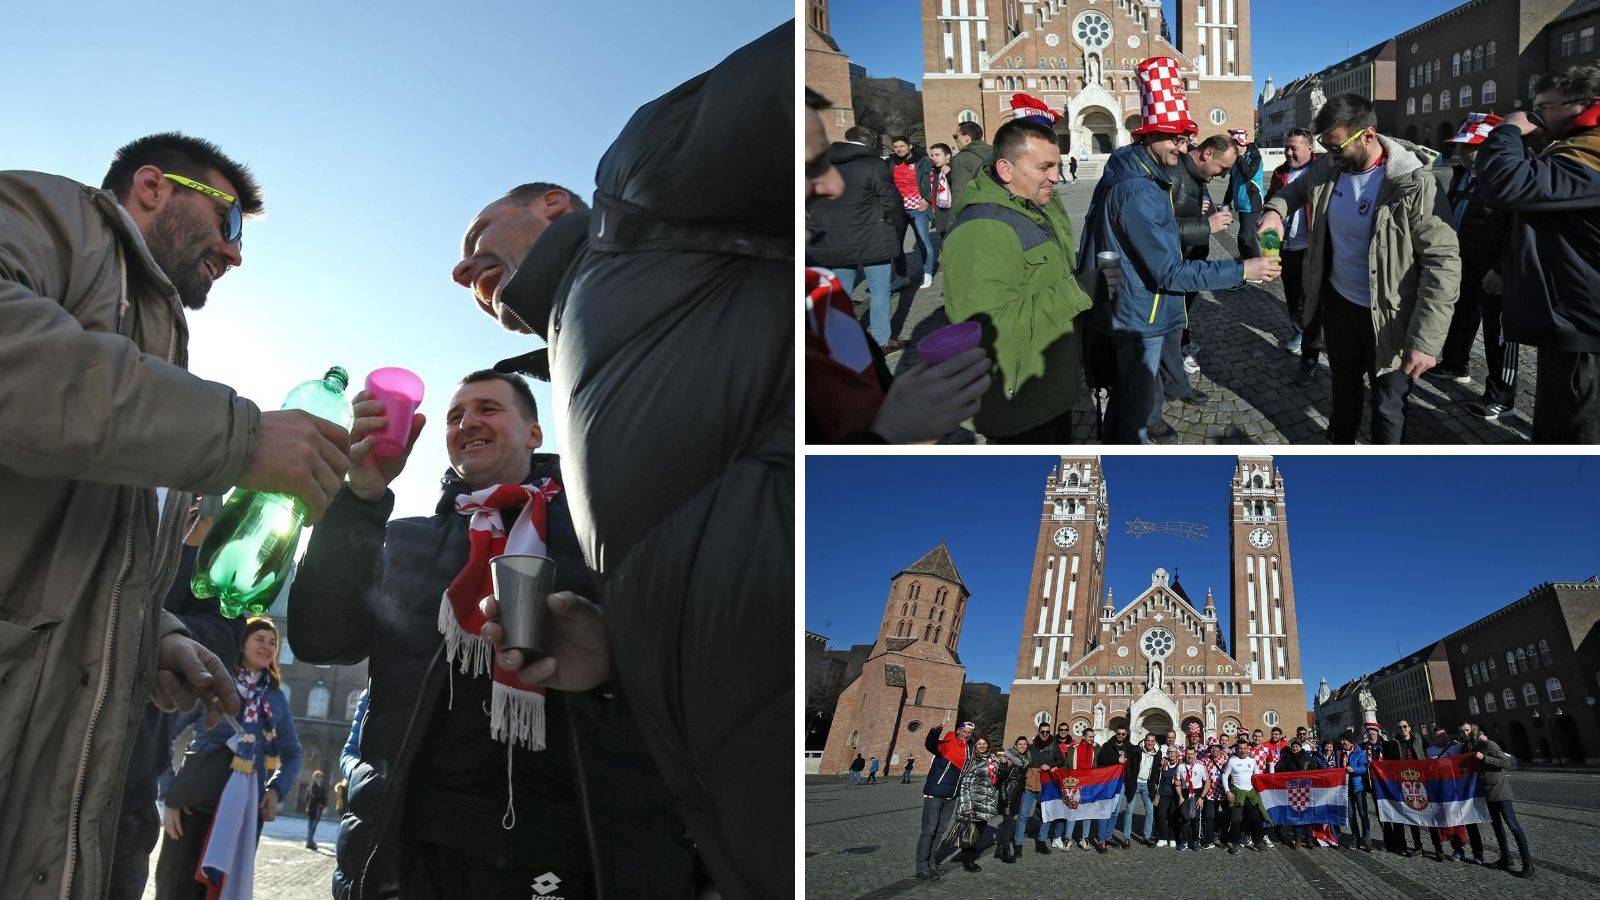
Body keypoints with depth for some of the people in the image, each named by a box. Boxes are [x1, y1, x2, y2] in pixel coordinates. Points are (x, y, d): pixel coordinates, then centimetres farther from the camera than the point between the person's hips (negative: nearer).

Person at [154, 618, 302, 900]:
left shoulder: (275, 698, 10)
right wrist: (169, 799, -7)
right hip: (194, 802, -3)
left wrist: (276, 790, 0)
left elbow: (292, 754, 18)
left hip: (245, 809, 3)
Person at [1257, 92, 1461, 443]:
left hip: (1388, 317, -6)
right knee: (1344, 384, 26)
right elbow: (1297, 188, 18)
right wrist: (1275, 209, -7)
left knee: (1387, 407, 8)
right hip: (1338, 301, 6)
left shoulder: (1414, 185, -26)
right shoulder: (1329, 168, -7)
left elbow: (1443, 262, -26)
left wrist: (1426, 340, -31)